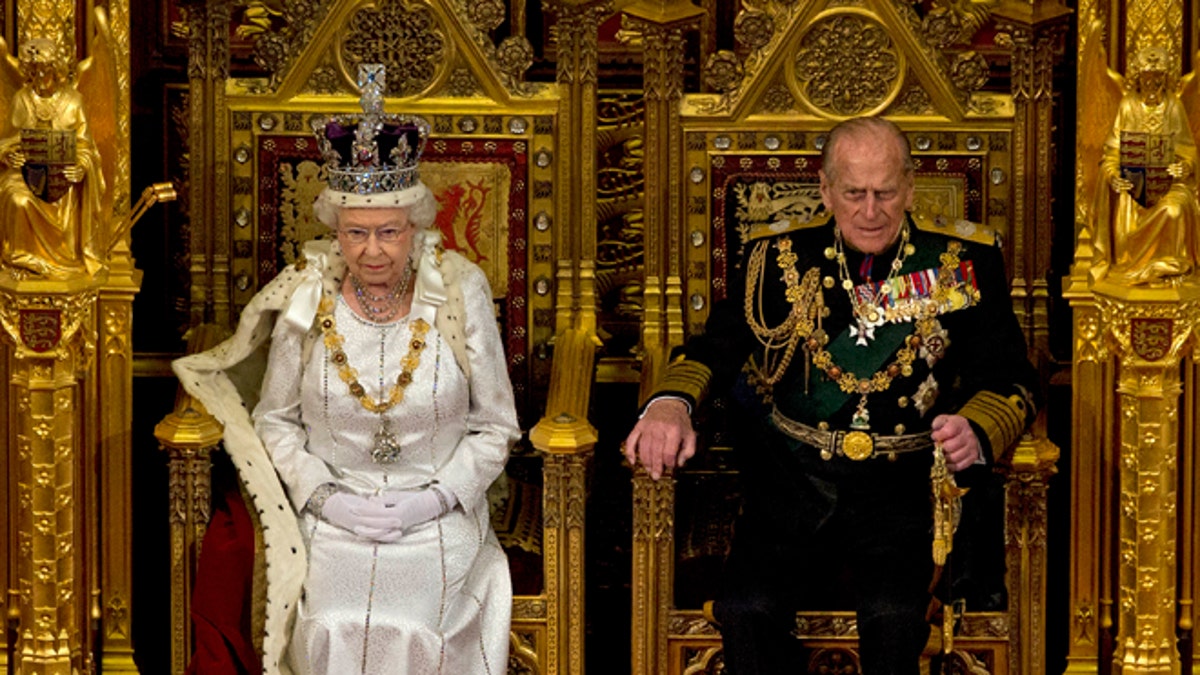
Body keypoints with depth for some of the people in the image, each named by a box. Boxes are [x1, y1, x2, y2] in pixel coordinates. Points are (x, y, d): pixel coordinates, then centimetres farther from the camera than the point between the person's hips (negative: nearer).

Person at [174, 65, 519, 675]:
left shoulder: (460, 293, -3)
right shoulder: (307, 297, 0)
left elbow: (495, 428, 4)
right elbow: (274, 419, 10)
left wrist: (432, 499, -10)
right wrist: (327, 497, -5)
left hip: (439, 519, -1)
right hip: (331, 521, 1)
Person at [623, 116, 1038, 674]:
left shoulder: (962, 267, 7)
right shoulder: (779, 258, 10)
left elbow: (1011, 378, 5)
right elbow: (716, 346, 5)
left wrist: (976, 430, -19)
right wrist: (671, 402, -19)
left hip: (901, 487, -1)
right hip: (792, 480, 1)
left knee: (895, 614, -29)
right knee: (745, 608, -25)